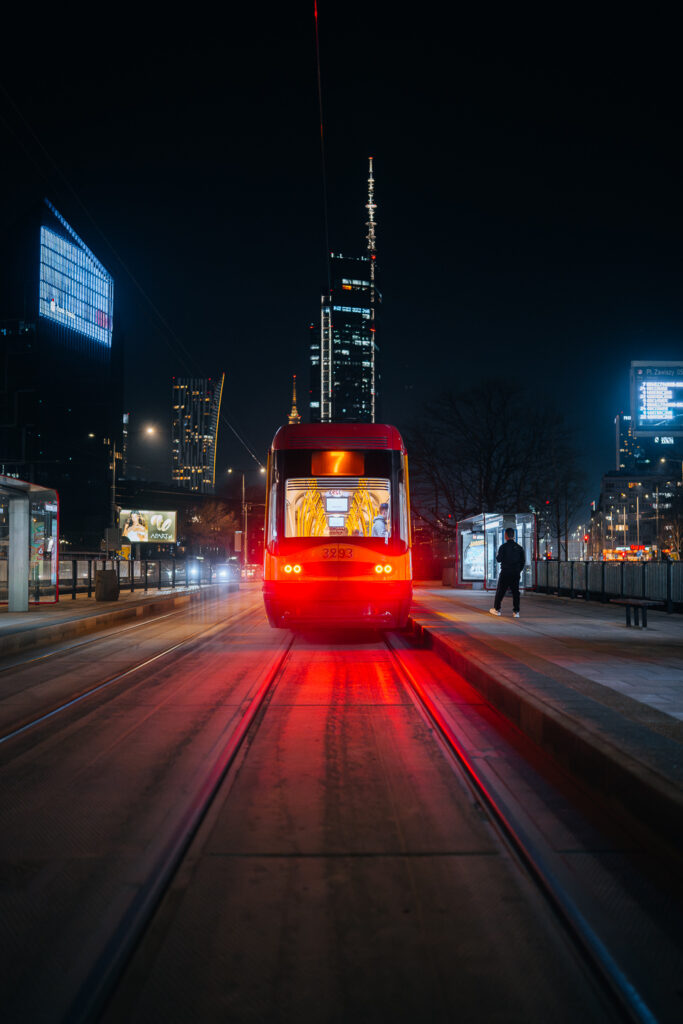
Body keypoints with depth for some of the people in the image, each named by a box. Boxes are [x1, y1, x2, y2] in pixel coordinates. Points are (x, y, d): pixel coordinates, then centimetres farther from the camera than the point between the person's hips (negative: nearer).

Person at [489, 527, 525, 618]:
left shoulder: (503, 547, -10)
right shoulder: (519, 547, 5)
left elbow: (499, 559, -10)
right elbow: (523, 560, 8)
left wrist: (497, 556, 12)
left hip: (505, 573, -4)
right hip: (516, 573, 4)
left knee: (500, 591, 7)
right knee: (515, 592, 5)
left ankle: (496, 609, 15)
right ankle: (516, 611, 1)